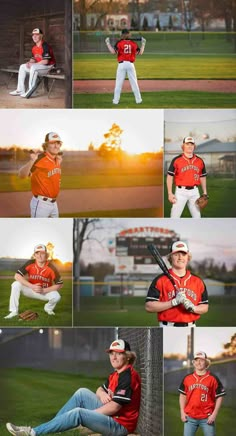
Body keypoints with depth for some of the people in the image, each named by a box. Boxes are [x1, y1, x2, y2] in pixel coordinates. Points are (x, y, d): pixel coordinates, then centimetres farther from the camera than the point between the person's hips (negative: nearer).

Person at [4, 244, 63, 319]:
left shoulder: (51, 267, -21)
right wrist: (32, 286, -30)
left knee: (56, 297, -32)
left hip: (46, 291, -1)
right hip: (31, 290, 1)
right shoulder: (30, 264, -18)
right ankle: (14, 311, -14)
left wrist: (44, 290, -27)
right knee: (16, 285, -24)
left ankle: (48, 308, 6)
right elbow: (17, 276, -23)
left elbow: (59, 284, -17)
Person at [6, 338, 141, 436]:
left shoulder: (128, 376, -17)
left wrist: (89, 413, -12)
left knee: (78, 413, -26)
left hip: (120, 425, -9)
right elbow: (100, 389, 22)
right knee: (82, 393, -1)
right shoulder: (116, 374, 14)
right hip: (110, 416, 9)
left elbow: (114, 407, -21)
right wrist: (102, 394, -4)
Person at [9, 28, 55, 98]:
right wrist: (29, 62, -7)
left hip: (48, 66, -9)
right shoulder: (34, 48, 8)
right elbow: (33, 59, 18)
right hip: (38, 66, 9)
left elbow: (45, 61, -25)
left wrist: (33, 64, -20)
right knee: (22, 67, 5)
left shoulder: (45, 46, -19)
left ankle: (30, 91, -30)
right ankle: (20, 90, 0)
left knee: (34, 67, -35)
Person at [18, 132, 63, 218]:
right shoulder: (39, 159, -18)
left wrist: (58, 163, 15)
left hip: (53, 203, 9)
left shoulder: (56, 161, 8)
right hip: (40, 203, -9)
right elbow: (21, 175, -30)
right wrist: (31, 161, -45)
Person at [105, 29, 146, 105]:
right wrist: (143, 44, 15)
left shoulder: (119, 43, -5)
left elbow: (113, 52, -14)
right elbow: (140, 52, 2)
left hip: (122, 64, -2)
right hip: (131, 64, 2)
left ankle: (116, 100, 2)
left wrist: (108, 43, -4)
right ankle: (138, 99, 12)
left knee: (118, 83, 3)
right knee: (134, 83, 9)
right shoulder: (133, 43, 2)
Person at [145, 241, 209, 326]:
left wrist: (193, 308, -7)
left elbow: (205, 307, 15)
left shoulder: (198, 281, 12)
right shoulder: (160, 280, -1)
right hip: (168, 329, -3)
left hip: (190, 329, 3)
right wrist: (174, 302, -15)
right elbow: (149, 306, -8)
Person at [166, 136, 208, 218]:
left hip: (194, 192, 4)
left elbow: (202, 177, 16)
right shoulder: (176, 160, -4)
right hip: (181, 191, -3)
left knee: (197, 216, 6)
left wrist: (205, 193, 10)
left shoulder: (199, 161, 8)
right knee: (174, 217, -6)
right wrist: (170, 193, -10)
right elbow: (170, 177, -3)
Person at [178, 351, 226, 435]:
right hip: (190, 418, 3)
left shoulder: (213, 379, -2)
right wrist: (182, 412, 7)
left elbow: (219, 397, -1)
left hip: (207, 418, -3)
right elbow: (183, 395, 16)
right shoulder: (187, 378, 8)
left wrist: (214, 414, -7)